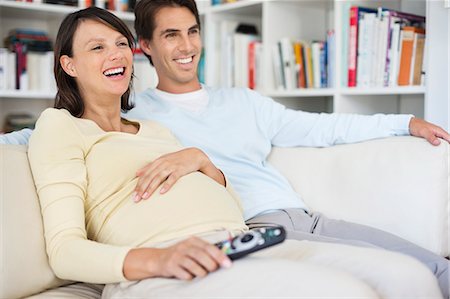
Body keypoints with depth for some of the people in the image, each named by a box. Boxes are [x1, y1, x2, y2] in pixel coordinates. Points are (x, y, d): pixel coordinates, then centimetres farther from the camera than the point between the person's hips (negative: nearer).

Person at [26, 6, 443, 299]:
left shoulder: (155, 129, 30)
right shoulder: (59, 125, 11)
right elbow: (65, 251, -3)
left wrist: (200, 161, 3)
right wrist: (156, 259, -21)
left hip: (237, 247, 7)